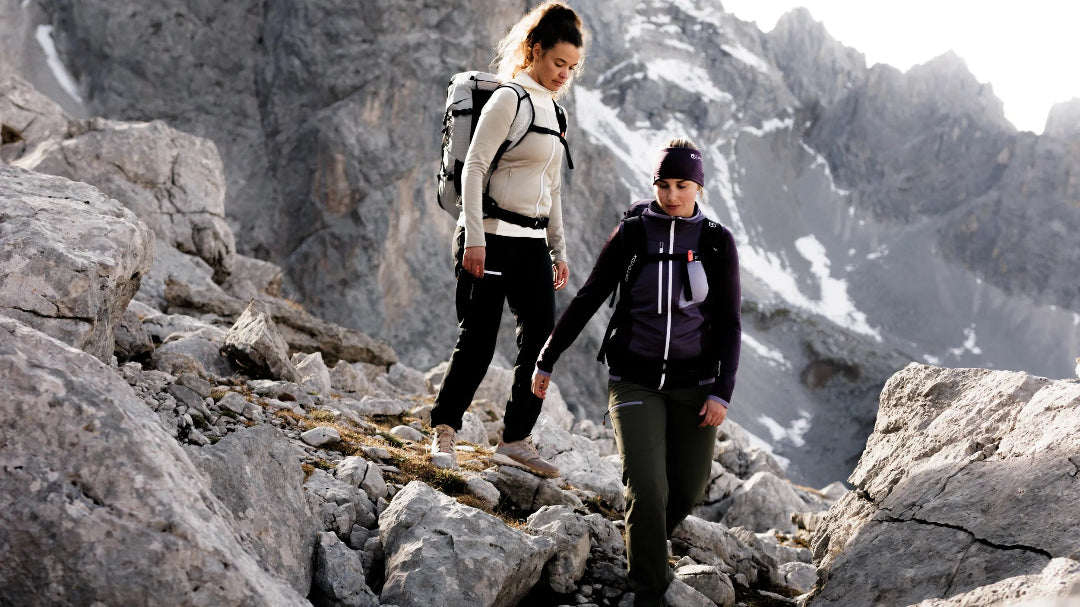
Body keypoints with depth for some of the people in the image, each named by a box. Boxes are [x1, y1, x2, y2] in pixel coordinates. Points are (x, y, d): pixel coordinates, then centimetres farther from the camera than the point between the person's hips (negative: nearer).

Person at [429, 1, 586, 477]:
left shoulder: (551, 109, 16)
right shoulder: (509, 99, -8)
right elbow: (473, 167, -14)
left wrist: (558, 250, 20)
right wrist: (474, 238, -20)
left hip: (532, 243, 8)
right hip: (492, 236, -8)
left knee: (542, 342, 3)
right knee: (477, 341, -5)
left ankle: (516, 439, 12)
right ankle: (444, 429, 11)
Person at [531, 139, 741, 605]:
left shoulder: (717, 242, -4)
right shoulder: (631, 234, -6)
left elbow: (729, 324, -4)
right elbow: (587, 300, 1)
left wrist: (722, 392, -13)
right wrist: (546, 360, 4)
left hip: (693, 385, 2)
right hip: (635, 382, -2)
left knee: (687, 489, 12)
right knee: (646, 490, -16)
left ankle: (648, 544, 45)